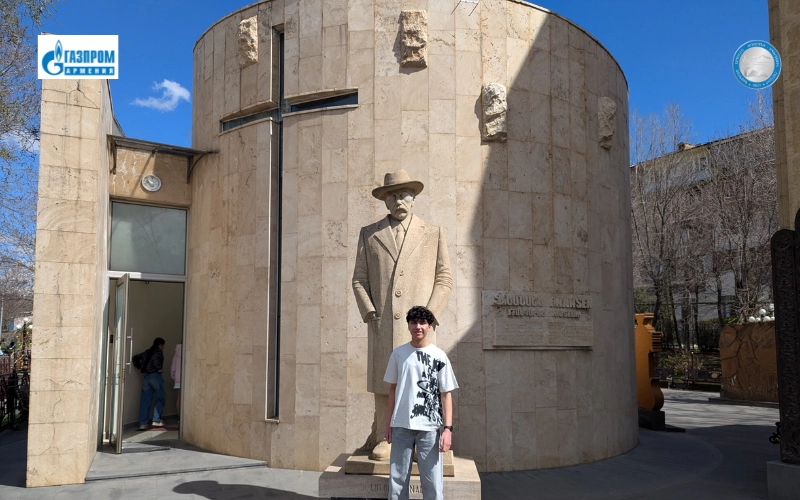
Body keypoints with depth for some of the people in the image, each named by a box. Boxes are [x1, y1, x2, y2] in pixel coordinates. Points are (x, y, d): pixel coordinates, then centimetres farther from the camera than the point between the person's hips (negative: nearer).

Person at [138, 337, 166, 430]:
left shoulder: (148, 352, 18)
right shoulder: (158, 351, -3)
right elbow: (155, 359, -21)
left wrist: (144, 369, 15)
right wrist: (159, 368, -9)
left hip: (146, 376, 7)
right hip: (155, 375, -7)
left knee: (145, 400, 3)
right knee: (161, 398, 5)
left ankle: (142, 424, -1)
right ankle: (156, 420, 0)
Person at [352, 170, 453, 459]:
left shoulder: (433, 234, 11)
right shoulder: (369, 234, 13)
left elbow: (444, 280, 8)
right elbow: (359, 280, 11)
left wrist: (429, 315, -4)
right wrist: (369, 313, -3)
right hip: (382, 325, 1)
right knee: (382, 383, 2)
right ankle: (383, 439, 15)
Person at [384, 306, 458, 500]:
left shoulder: (439, 356, -1)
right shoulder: (398, 353, 5)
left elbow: (446, 394, -1)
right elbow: (393, 388, 12)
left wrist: (448, 428, -8)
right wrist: (389, 421, 9)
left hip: (430, 427, -2)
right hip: (401, 425, 2)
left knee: (432, 480, 0)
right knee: (397, 479, 6)